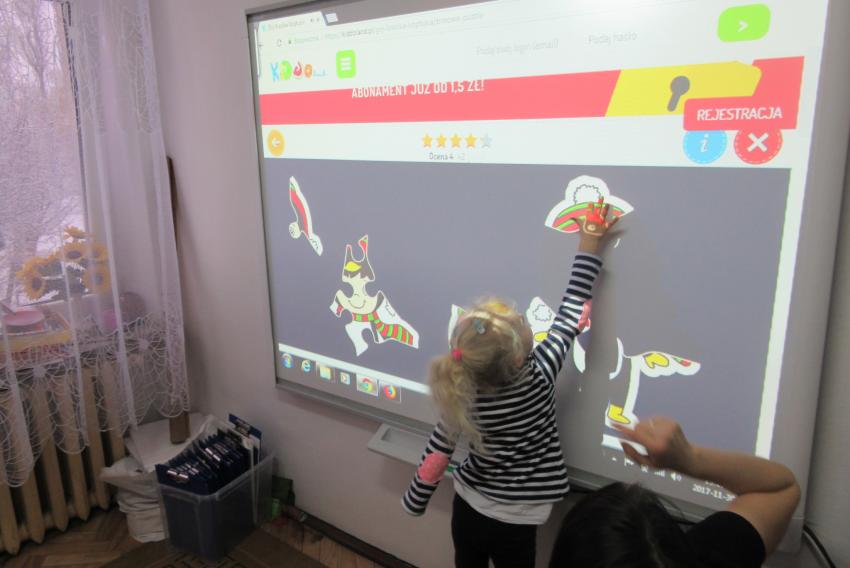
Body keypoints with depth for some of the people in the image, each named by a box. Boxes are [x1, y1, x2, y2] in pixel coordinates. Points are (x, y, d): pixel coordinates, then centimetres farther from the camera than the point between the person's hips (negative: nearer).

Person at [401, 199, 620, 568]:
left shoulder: (461, 397, -19)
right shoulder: (538, 378, -26)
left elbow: (436, 453, -9)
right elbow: (569, 317, -19)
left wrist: (414, 502, 7)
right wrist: (589, 247, -10)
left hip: (467, 508, 3)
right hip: (513, 524, -2)